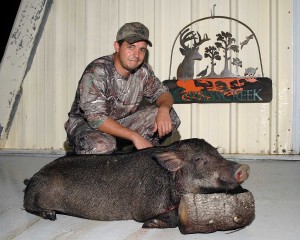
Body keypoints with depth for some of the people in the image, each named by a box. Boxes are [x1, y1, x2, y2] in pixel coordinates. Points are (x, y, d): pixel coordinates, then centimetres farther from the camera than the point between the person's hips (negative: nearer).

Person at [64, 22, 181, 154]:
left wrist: (164, 109, -22)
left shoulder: (143, 70, -9)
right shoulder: (96, 72, -26)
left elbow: (163, 93, 4)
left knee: (169, 116, -10)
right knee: (102, 146, -40)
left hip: (122, 123, 5)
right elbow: (96, 118, -32)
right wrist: (134, 136, -36)